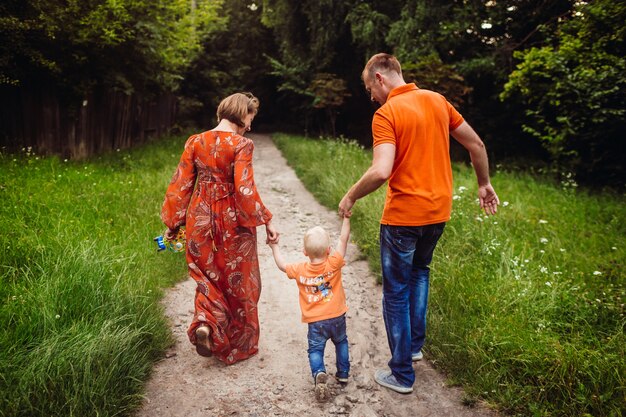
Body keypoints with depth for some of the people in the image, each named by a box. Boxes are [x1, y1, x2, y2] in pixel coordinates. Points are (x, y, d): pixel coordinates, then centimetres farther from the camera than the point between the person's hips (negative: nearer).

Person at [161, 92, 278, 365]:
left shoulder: (195, 142, 1)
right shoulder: (241, 145, -13)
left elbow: (180, 185, 1)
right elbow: (245, 189, -20)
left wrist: (173, 224, 8)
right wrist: (265, 221, -11)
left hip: (200, 219, 4)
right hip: (232, 221, -3)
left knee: (208, 277, 23)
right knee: (238, 282, 14)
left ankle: (205, 322, 0)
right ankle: (238, 345, 26)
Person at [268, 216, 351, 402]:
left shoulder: (300, 270, -8)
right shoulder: (333, 264, -13)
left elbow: (282, 265, 9)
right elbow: (343, 239, -12)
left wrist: (274, 247, 21)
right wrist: (346, 217, -10)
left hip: (315, 322, -1)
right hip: (337, 317, 1)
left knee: (315, 349, 10)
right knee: (341, 342, 25)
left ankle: (319, 373, -16)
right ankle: (343, 373, 30)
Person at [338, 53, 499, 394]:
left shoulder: (386, 114, -15)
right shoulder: (437, 100, 6)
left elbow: (381, 171, -27)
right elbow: (475, 144, 10)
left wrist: (350, 197, -11)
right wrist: (484, 184, 22)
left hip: (403, 216, -7)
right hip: (438, 211, 7)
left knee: (396, 293, 7)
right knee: (419, 271, 30)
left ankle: (402, 375, 18)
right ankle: (415, 344, 36)